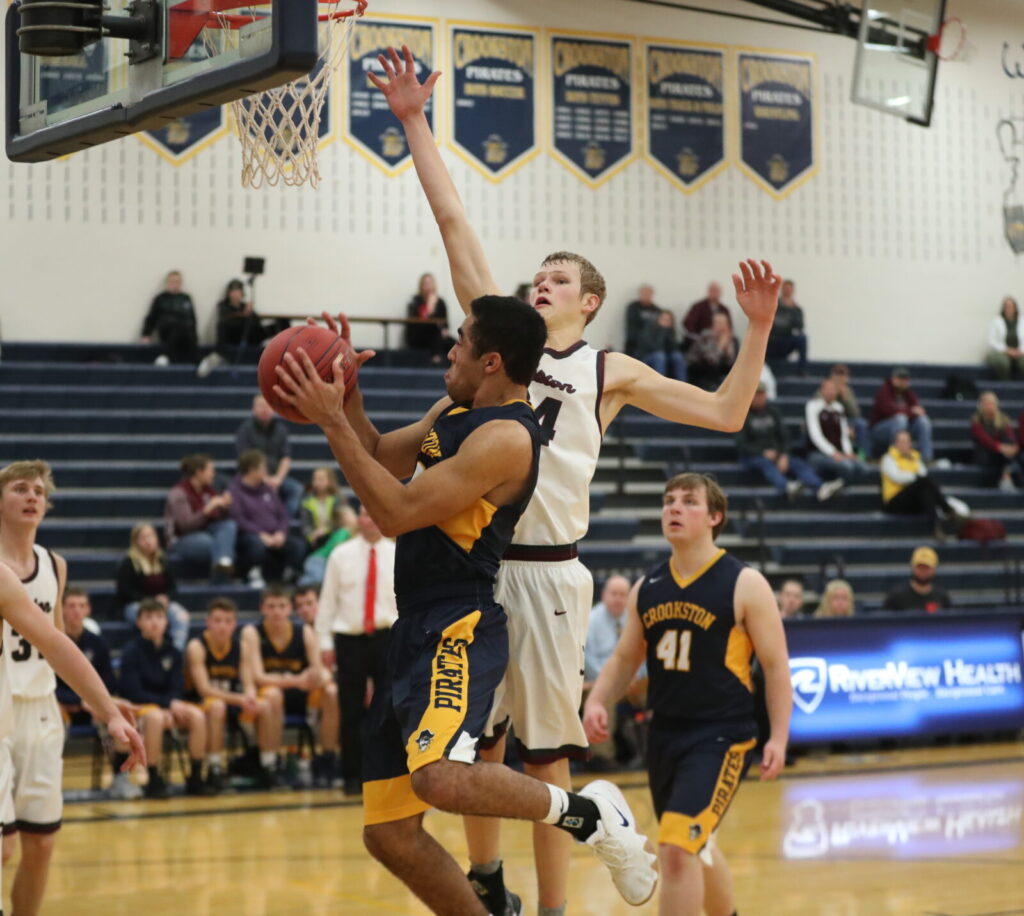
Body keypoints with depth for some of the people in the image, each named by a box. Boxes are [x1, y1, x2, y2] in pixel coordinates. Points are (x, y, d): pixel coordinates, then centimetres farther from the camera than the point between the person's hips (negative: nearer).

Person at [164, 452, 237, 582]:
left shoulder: (209, 490, 9)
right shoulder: (178, 494, -10)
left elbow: (222, 519, 10)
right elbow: (186, 525, -20)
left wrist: (225, 507, -10)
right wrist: (207, 510, -28)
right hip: (180, 544, -6)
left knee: (230, 525, -26)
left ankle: (223, 562, -48)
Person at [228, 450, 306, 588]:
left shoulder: (268, 489, 20)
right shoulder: (235, 491, 0)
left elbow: (283, 514, 15)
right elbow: (239, 520, -12)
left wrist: (280, 533, -6)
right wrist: (262, 535, -21)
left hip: (275, 536, 6)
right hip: (250, 535, -5)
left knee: (297, 545, -23)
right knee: (257, 543, -41)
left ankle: (289, 576, -11)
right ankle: (255, 575, -23)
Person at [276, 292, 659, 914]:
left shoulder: (506, 437, -15)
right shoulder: (455, 412, 15)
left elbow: (397, 511, -20)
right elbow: (380, 456, 28)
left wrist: (331, 421, -16)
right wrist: (345, 394, 11)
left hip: (460, 630, -9)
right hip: (417, 632, 9)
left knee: (440, 777, -34)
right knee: (389, 835, 7)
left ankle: (589, 815, -10)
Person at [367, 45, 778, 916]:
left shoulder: (609, 371, 8)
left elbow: (725, 412, 9)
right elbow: (454, 221, 9)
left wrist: (758, 328, -2)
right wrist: (414, 122, 7)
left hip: (546, 572, -2)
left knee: (546, 751, 1)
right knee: (476, 740, 9)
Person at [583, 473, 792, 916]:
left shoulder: (744, 584, -7)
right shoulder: (646, 588, 7)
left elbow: (776, 665, -5)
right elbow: (624, 658, 17)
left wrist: (778, 739, -12)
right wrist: (597, 702, -1)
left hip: (720, 737, -6)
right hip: (665, 734, 6)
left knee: (678, 849, -20)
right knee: (695, 849, 21)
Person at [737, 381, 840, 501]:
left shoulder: (772, 410, 12)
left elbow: (784, 436, 9)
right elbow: (741, 445, -6)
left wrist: (784, 456, -10)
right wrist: (763, 453, -18)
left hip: (776, 454, 4)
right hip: (752, 457, -4)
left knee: (799, 464, -22)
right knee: (766, 464, -37)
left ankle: (821, 488, -48)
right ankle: (787, 487, -67)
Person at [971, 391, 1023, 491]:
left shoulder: (1004, 420, 12)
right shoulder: (977, 421, 3)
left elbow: (1010, 436, -6)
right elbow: (983, 438, -15)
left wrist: (1013, 446, -31)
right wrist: (999, 447, -34)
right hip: (985, 455, -2)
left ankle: (1007, 477, -44)